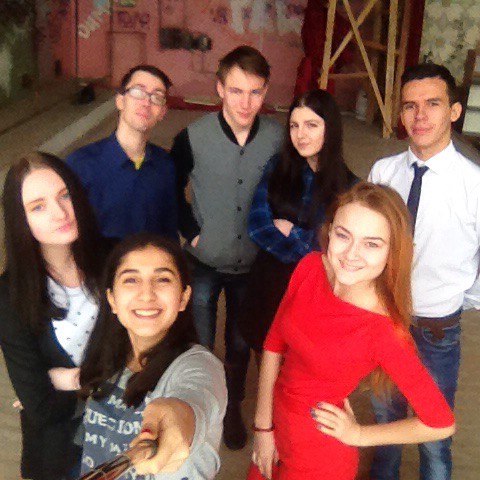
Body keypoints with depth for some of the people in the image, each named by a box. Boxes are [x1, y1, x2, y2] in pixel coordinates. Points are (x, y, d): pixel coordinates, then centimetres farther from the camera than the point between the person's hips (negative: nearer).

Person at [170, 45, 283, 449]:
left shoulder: (278, 139, -11)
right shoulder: (192, 139, -15)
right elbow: (171, 191, 0)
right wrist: (192, 233, -7)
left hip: (253, 263, 2)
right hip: (204, 263, -1)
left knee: (240, 344, 19)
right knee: (198, 345, 13)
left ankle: (233, 407, 43)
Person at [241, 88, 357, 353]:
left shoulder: (347, 187, -11)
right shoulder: (278, 167, -3)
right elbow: (257, 225, -11)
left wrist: (286, 229, -10)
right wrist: (304, 241, -16)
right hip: (268, 282, 2)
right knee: (264, 351, 19)